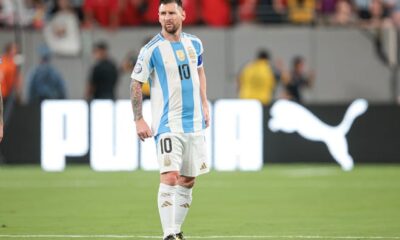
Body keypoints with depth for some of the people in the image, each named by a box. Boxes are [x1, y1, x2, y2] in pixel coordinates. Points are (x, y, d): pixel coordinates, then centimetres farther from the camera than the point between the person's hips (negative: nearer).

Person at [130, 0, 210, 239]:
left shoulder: (194, 43, 6)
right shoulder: (152, 50, -9)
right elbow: (136, 83, -4)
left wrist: (204, 105, 19)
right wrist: (139, 120, -9)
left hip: (194, 123, 6)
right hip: (167, 124, -6)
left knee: (188, 181, 9)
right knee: (170, 177, -18)